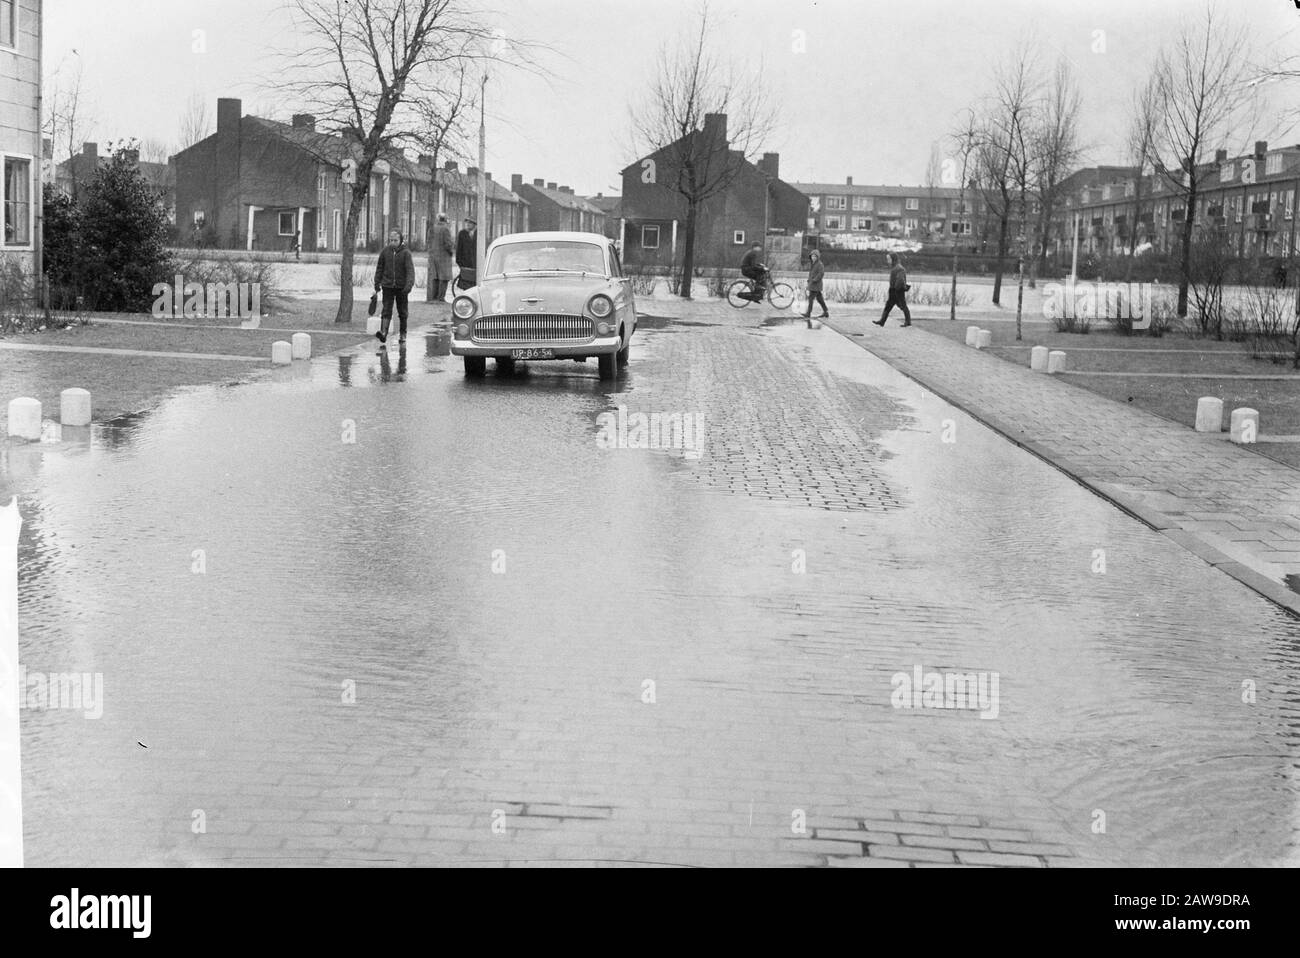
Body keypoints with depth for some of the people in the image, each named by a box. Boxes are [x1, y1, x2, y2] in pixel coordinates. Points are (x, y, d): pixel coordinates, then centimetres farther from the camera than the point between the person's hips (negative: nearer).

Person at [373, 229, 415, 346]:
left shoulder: (406, 253, -7)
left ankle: (403, 335, 19)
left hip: (401, 287, -1)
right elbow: (380, 267, 11)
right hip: (387, 286, 1)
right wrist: (377, 283, 12)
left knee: (402, 312, 9)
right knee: (386, 310, -9)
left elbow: (410, 269, -14)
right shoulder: (385, 251, 2)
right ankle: (383, 333, -20)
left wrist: (409, 284, -26)